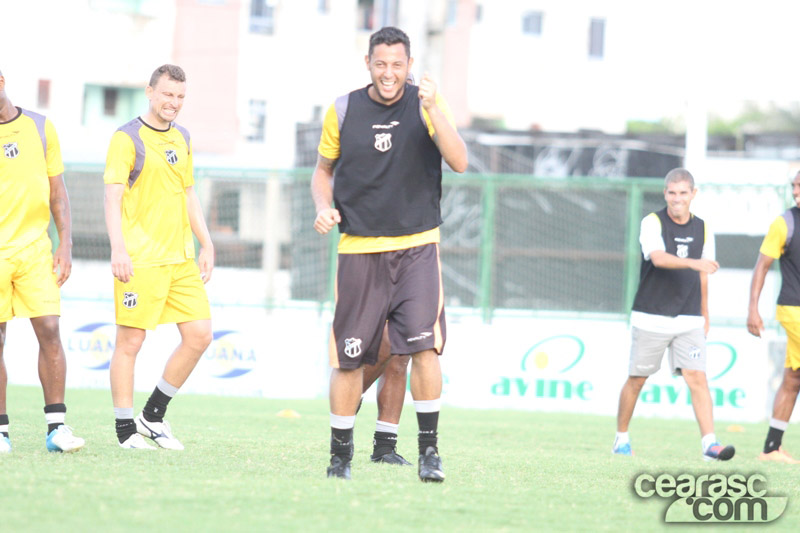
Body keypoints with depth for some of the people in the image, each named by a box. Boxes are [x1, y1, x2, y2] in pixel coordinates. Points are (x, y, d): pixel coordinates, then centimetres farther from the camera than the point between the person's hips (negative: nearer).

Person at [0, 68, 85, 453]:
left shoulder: (41, 128, 7)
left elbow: (58, 191, 12)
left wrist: (65, 244, 4)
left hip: (35, 248, 1)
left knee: (49, 331, -7)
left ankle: (56, 428, -5)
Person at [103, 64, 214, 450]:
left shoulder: (181, 138, 17)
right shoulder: (128, 138, -5)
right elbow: (113, 195, -12)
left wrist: (206, 245, 20)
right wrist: (118, 249, -22)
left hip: (181, 259, 7)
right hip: (140, 260, -7)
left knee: (199, 335, 2)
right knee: (130, 341, -3)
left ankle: (153, 416, 15)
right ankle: (127, 431, 4)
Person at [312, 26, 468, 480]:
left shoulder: (427, 106, 0)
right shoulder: (343, 111, 4)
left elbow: (460, 162, -13)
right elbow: (324, 171, 17)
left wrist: (434, 110, -24)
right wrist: (324, 206, -3)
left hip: (417, 247, -1)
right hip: (359, 250, 1)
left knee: (424, 345, -16)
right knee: (349, 358, 1)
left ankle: (430, 450, -8)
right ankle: (340, 455, 16)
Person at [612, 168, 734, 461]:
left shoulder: (702, 230, 7)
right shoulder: (652, 223, -7)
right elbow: (659, 258, -25)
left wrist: (704, 316, 23)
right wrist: (692, 262, -41)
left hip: (688, 320, 3)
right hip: (650, 318, -3)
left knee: (697, 377, -10)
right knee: (636, 379, 6)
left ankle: (709, 443, -16)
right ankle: (621, 438, 23)